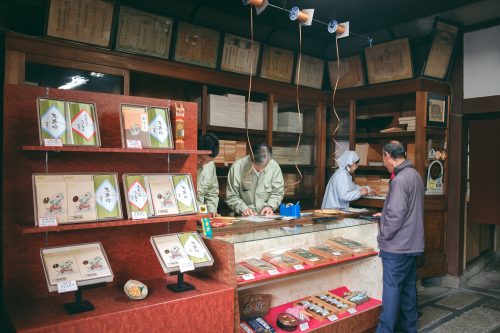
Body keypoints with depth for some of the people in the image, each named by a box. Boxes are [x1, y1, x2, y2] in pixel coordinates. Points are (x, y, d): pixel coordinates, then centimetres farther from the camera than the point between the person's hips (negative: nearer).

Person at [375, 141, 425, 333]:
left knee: (392, 288, -1)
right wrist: (384, 214, 19)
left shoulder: (400, 180, -20)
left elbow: (396, 215, -23)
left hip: (397, 246, -9)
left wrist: (383, 236, -10)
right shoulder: (415, 175, 10)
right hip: (413, 244, 9)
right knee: (408, 286, 18)